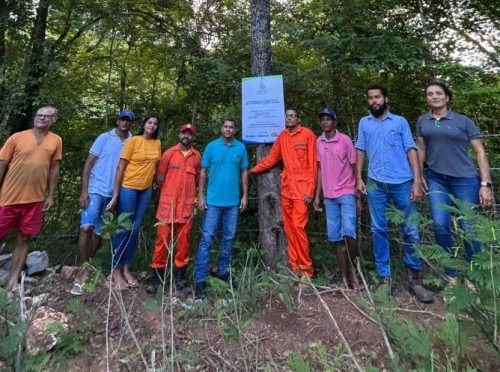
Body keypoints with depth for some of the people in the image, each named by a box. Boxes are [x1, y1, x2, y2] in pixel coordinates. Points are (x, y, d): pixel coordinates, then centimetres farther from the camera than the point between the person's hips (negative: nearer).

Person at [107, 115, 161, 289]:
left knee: (135, 229, 9)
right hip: (128, 188, -5)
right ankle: (116, 271, 14)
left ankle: (126, 268, 22)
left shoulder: (157, 143, 6)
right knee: (124, 228, 0)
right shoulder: (133, 141, -8)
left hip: (146, 190, 5)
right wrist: (115, 194, -13)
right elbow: (120, 167, -10)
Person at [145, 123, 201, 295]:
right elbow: (160, 177, 7)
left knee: (183, 241, 7)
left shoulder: (197, 156, 5)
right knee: (162, 239, 3)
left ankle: (180, 277, 18)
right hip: (167, 204, -1)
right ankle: (156, 276, 16)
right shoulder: (169, 153, 2)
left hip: (187, 205, 1)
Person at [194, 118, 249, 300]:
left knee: (228, 238, 12)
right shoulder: (211, 147, 1)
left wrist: (245, 195, 3)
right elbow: (203, 172, 1)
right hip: (213, 200, -2)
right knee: (207, 239, -3)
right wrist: (201, 196, -4)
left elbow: (244, 172, 8)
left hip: (233, 201, 2)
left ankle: (223, 271, 30)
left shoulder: (241, 148, 4)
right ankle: (200, 280, 4)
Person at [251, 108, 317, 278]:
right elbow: (271, 158, 17)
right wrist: (253, 170, 14)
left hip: (302, 189, -5)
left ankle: (306, 267, 6)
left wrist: (310, 190, -12)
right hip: (286, 188, 5)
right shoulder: (282, 136, 12)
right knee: (289, 228, 7)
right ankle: (295, 265, 18)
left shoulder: (308, 134, -3)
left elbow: (313, 164, -7)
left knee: (298, 226, -9)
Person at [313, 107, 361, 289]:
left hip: (347, 193, -4)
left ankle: (353, 268, 11)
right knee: (335, 237, 6)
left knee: (349, 232, -16)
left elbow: (354, 168, -2)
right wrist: (317, 195, 10)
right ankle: (345, 277, 17)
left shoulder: (345, 140, -4)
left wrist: (359, 196, -5)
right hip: (329, 196, 4)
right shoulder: (318, 142, 8)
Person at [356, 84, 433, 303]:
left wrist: (417, 181, -7)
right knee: (378, 230, 3)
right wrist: (358, 178, 2)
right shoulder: (364, 123, 15)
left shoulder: (400, 121, 9)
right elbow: (360, 151, 12)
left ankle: (414, 278, 16)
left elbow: (411, 150, 3)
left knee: (411, 230, 2)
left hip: (403, 183, -1)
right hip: (376, 184, 1)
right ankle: (384, 277, 13)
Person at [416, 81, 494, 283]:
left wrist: (486, 184, -9)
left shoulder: (463, 121, 0)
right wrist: (419, 176, 8)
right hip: (436, 179, 2)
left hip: (465, 179, -2)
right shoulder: (422, 121, 8)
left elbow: (480, 152, -1)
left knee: (468, 227, 1)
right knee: (441, 226, -1)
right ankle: (450, 273, 16)